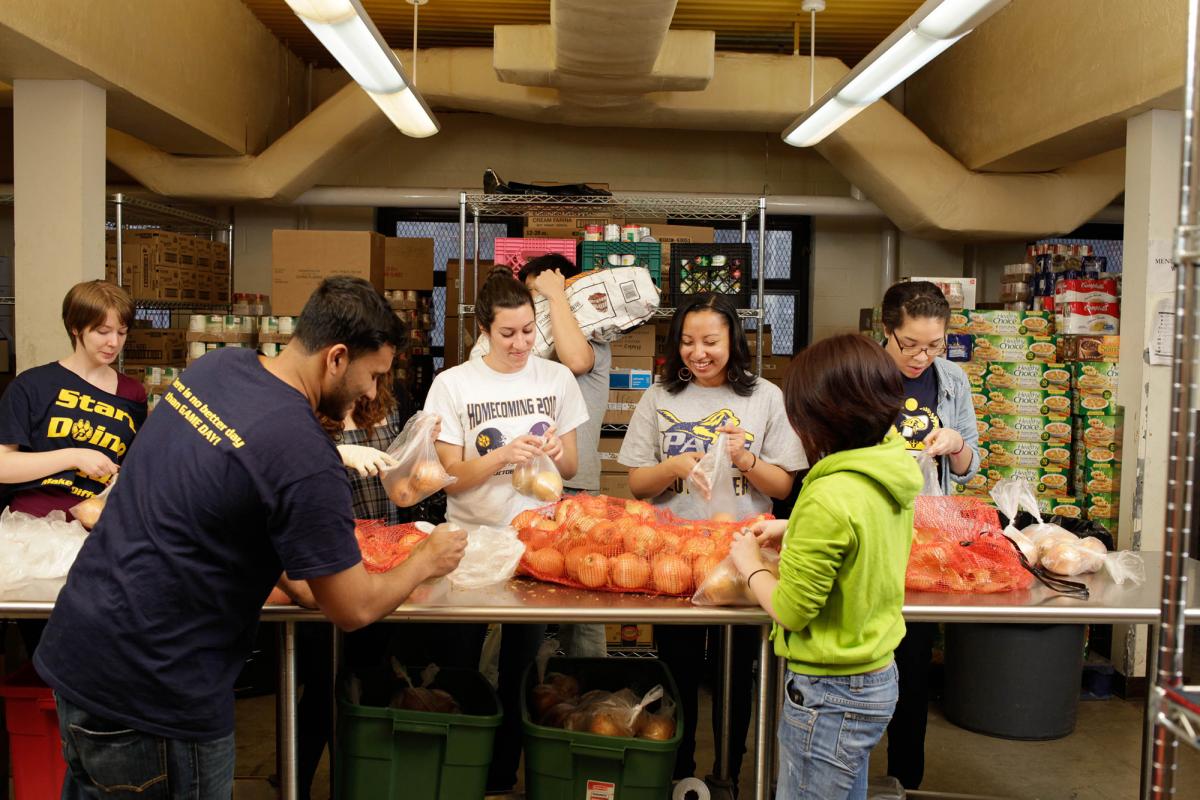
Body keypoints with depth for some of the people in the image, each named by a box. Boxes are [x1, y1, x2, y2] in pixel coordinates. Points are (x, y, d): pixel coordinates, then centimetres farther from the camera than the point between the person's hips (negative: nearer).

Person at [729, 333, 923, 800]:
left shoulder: (829, 498, -28)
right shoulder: (894, 471, -2)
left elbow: (791, 610, -20)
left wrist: (750, 565, -3)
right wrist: (792, 531, 13)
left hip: (829, 693, -8)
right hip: (877, 678, 8)